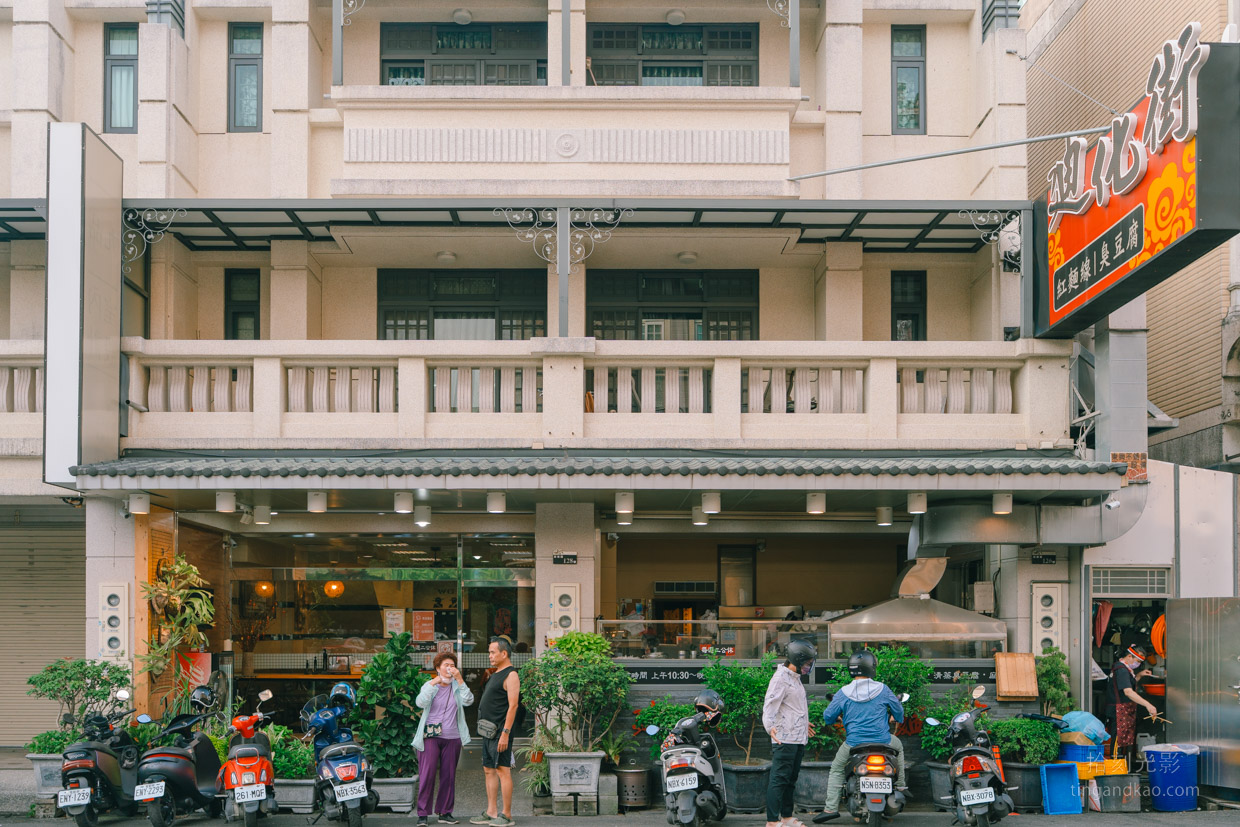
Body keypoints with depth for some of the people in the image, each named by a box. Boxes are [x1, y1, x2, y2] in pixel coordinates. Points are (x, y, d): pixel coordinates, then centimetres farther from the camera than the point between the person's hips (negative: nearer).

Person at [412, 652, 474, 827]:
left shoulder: (457, 687, 11)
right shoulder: (429, 685, 7)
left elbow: (468, 701, -8)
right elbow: (420, 703, -11)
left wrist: (460, 680, -13)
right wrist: (433, 684, -17)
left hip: (452, 737, 2)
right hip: (430, 736, -2)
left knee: (448, 776, 4)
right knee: (427, 775, -8)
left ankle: (445, 812, 13)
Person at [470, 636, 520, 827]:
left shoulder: (511, 675, -12)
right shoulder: (496, 674, 18)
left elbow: (512, 706, -18)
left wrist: (505, 734, -23)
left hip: (500, 731, -10)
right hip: (488, 731, 10)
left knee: (502, 770, -8)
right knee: (489, 770, 11)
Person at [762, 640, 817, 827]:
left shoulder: (795, 678, 19)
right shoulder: (780, 678, -12)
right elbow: (770, 705, -23)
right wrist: (770, 726, -39)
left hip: (798, 739, 10)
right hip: (784, 739, -10)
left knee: (790, 780, 15)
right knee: (779, 779, -10)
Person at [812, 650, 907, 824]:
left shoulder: (843, 693, -6)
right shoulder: (882, 689, -5)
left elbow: (828, 716, 2)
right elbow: (898, 710, 11)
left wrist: (836, 719, 27)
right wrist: (898, 719, 35)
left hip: (854, 742, -1)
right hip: (882, 741, 1)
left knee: (836, 768, 20)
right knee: (898, 746, 35)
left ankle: (831, 808, 8)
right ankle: (900, 784, 40)